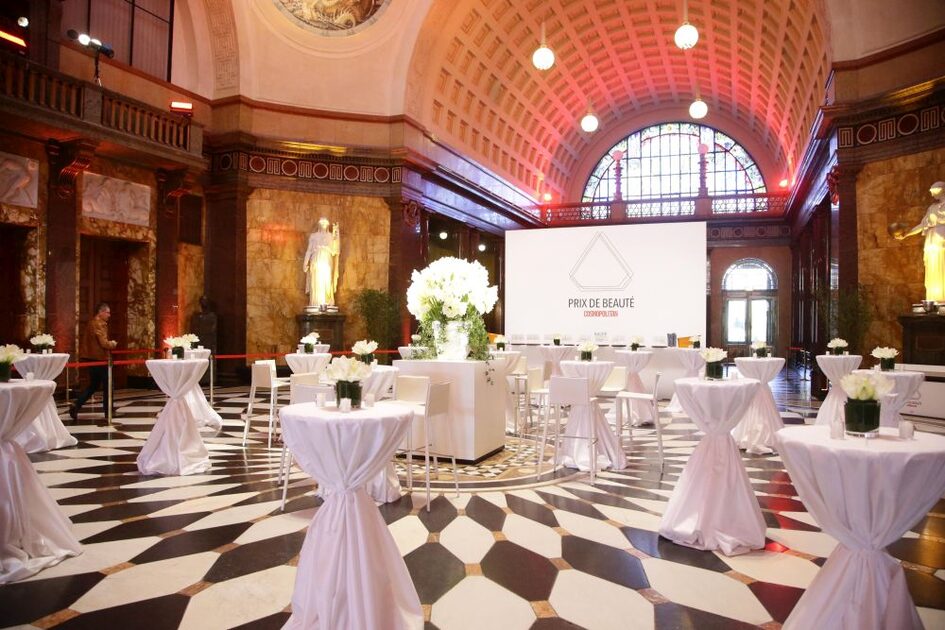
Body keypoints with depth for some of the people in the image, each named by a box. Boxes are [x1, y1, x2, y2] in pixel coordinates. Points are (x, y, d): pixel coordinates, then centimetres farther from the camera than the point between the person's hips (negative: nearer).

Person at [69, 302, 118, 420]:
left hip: (92, 358, 9)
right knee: (107, 385, 3)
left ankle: (76, 405, 2)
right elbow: (104, 343, -22)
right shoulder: (99, 324, -17)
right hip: (100, 358, -9)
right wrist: (113, 343, -1)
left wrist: (109, 343, 13)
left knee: (93, 385, 15)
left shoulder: (91, 323, 13)